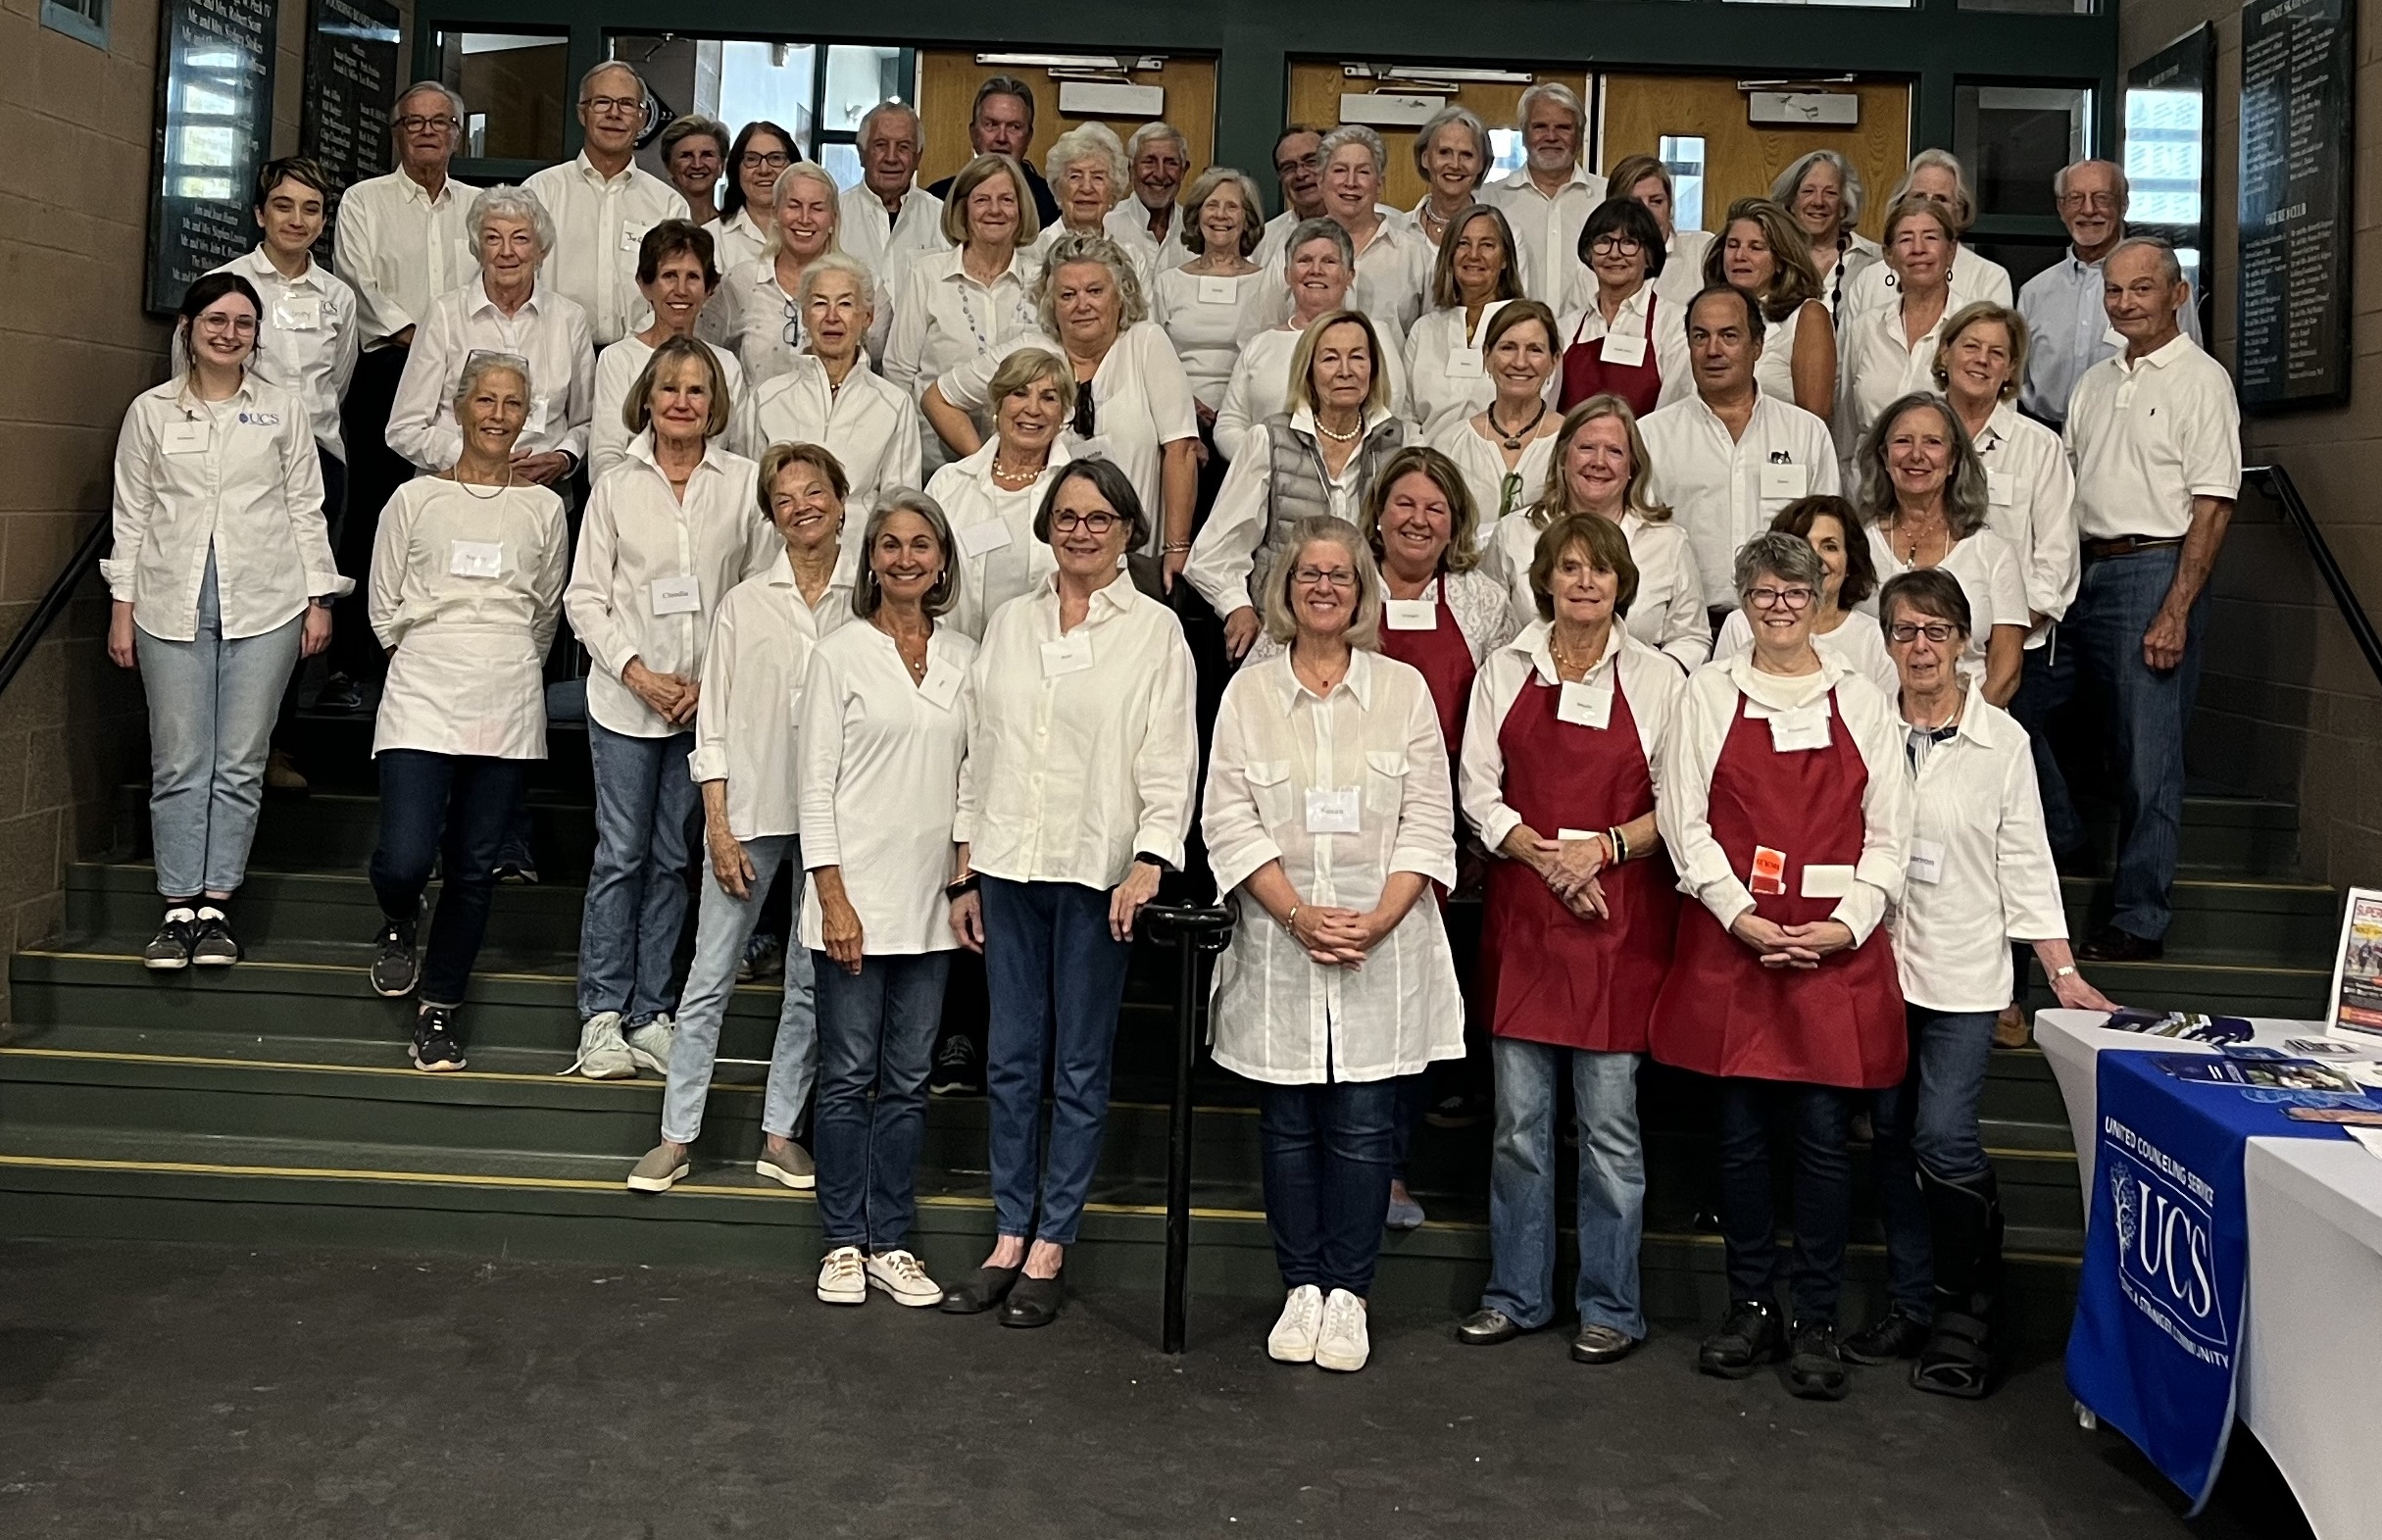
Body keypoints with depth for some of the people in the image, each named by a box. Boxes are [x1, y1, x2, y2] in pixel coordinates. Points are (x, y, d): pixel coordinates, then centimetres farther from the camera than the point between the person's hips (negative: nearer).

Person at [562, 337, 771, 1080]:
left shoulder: (745, 483, 1)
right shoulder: (616, 485, 4)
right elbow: (585, 596, 4)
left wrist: (715, 680, -8)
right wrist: (635, 671, -9)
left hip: (711, 704, 0)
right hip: (625, 699, 0)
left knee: (673, 859, 7)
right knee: (620, 855, 1)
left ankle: (650, 1012, 16)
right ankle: (602, 1013, 10)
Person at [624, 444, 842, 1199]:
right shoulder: (744, 604, 4)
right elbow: (715, 724, 3)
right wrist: (718, 825, -4)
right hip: (751, 811, 0)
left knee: (812, 982, 8)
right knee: (710, 977, 3)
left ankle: (780, 1133, 20)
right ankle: (677, 1136, 13)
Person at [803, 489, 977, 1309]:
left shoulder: (965, 659, 8)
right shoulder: (841, 655, -2)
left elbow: (973, 776, 11)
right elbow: (817, 785, -5)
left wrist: (968, 879, 4)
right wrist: (833, 896, -11)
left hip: (931, 899, 4)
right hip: (856, 890, -3)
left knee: (908, 1080, 8)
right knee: (849, 1075, 3)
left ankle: (890, 1243, 18)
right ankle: (842, 1244, 14)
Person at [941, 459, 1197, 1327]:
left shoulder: (1154, 629, 0)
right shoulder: (1010, 623, 11)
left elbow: (1169, 761, -5)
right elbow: (980, 749, 13)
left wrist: (1148, 867, -18)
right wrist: (966, 873, 10)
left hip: (1098, 872, -4)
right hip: (1008, 867, 4)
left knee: (1080, 1065, 4)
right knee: (1010, 1059, 9)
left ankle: (1050, 1249, 14)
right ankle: (1008, 1239, 19)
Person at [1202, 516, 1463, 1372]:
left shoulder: (1404, 689, 6)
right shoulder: (1248, 692, 6)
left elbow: (1428, 821, 2)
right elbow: (1230, 820, -1)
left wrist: (1380, 919, -11)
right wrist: (1299, 914, -12)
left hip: (1384, 945, 0)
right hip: (1279, 944, 1)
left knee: (1363, 1127, 2)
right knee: (1288, 1123, 7)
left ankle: (1347, 1294, 14)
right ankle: (1300, 1289, 20)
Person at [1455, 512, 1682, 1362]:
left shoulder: (1658, 678, 1)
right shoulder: (1505, 668, 7)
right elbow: (1478, 790, 4)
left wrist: (1605, 846, -14)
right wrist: (1544, 854, -9)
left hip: (1621, 917, -2)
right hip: (1522, 910, 2)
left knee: (1610, 1123, 2)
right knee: (1518, 1120, 7)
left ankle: (1610, 1307, 16)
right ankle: (1515, 1294, 21)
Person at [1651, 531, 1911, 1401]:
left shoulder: (1861, 701, 10)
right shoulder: (1707, 695, 7)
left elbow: (1890, 832, 7)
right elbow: (1683, 820, 0)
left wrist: (1845, 925, -7)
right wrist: (1743, 918, -10)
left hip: (1837, 947, 0)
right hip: (1729, 942, 0)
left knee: (1824, 1138, 1)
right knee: (1740, 1133, 5)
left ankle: (1817, 1323, 13)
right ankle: (1751, 1308, 19)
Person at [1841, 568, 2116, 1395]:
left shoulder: (2001, 739, 0)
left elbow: (2025, 862, 1)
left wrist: (2064, 973, -3)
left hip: (1962, 968, -2)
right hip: (1876, 962, 3)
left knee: (1944, 1139, -10)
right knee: (1893, 1138, 9)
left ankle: (1968, 1311, 9)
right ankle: (1911, 1303, 22)